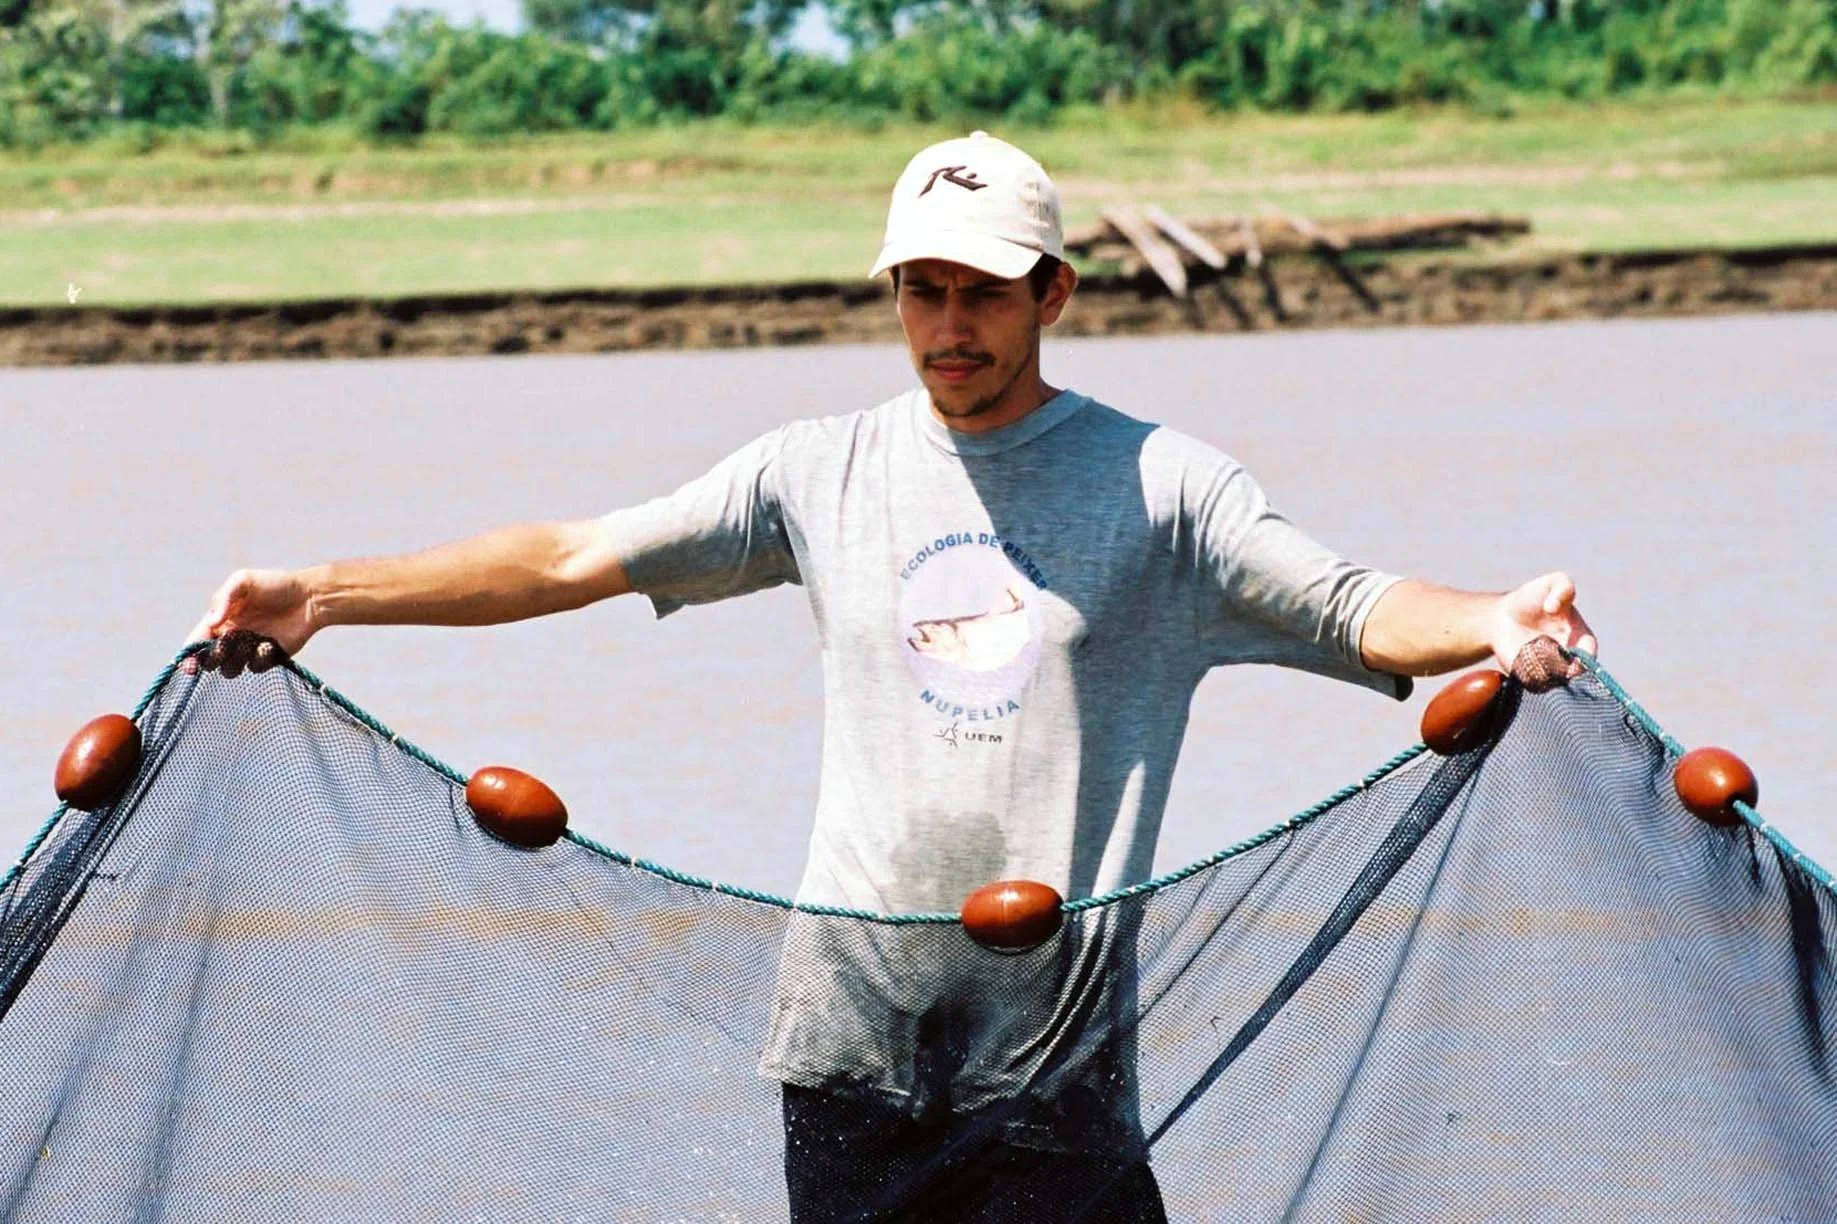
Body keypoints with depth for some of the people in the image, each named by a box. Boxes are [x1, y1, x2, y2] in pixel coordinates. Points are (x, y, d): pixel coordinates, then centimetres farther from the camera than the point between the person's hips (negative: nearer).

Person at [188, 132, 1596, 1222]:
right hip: (852, 1033, 2)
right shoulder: (822, 473, 9)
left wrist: (1492, 623, -28)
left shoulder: (1161, 486, 3)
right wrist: (319, 594, 0)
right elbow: (581, 557, 7)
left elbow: (1359, 611, -6)